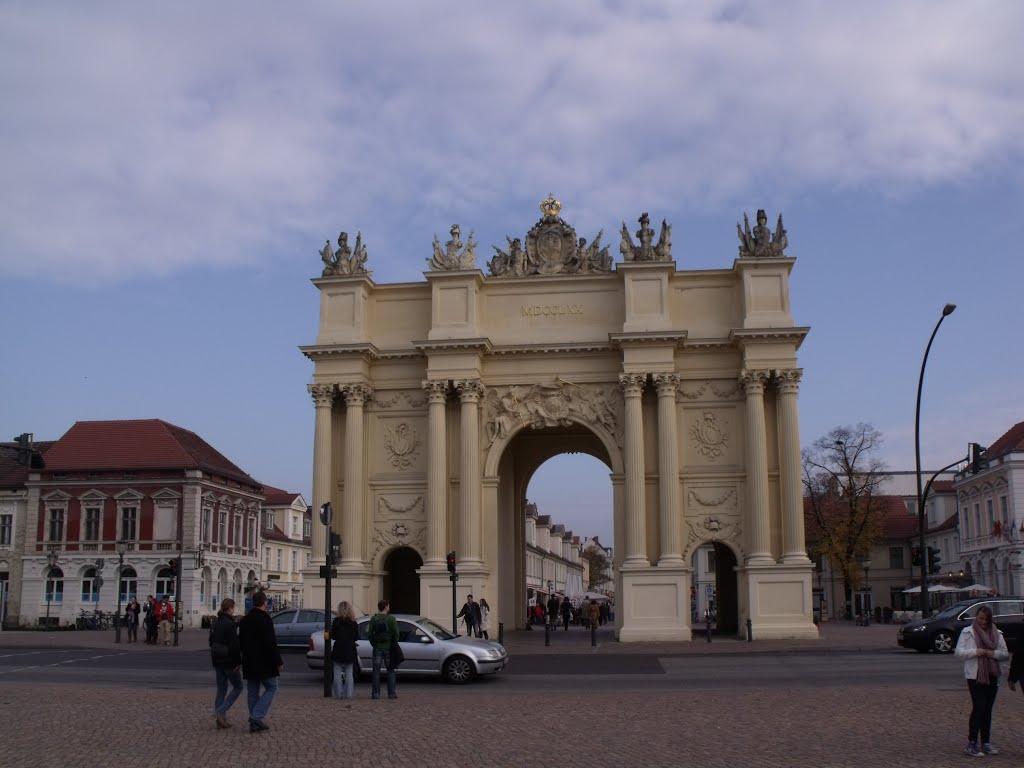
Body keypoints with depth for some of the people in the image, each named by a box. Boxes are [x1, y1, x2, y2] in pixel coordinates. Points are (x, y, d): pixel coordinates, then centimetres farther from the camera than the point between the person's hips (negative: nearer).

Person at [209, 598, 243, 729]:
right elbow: (234, 645, -20)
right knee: (237, 687, 5)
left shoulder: (216, 623, 8)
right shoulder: (230, 624, -17)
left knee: (221, 689, 12)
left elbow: (211, 641, 15)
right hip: (228, 660, -8)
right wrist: (238, 661, -14)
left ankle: (220, 720, 13)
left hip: (217, 661, 8)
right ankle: (220, 712, -7)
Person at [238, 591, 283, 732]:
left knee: (253, 692, 12)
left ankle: (254, 723, 11)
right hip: (264, 663, -7)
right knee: (271, 688, 3)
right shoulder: (265, 619, -15)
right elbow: (271, 643, -19)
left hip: (249, 663, 7)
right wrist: (278, 662, -15)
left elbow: (241, 642, 18)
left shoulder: (244, 620, 10)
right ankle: (258, 716, -10)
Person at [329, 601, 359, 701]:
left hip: (338, 650, -2)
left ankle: (339, 694, 3)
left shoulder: (336, 621, -7)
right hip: (350, 651, 2)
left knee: (338, 673, 5)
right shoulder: (353, 623, 0)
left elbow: (332, 636, -6)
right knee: (349, 673, 8)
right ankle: (348, 694, 5)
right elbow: (356, 637, 4)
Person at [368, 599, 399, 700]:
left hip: (377, 647, 1)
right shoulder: (391, 618, -6)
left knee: (376, 671, 5)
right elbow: (396, 633, -7)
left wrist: (373, 644, 11)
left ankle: (376, 693, 2)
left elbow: (370, 634, -1)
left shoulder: (374, 619, 0)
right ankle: (391, 693, 4)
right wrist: (394, 643, 9)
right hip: (389, 648, -1)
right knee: (390, 670, 6)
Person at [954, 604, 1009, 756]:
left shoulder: (996, 634, 10)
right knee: (979, 707, -10)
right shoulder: (967, 633, 0)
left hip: (992, 675, 4)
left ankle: (986, 743, 16)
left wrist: (993, 653, -11)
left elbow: (1005, 654, 8)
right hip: (975, 675, -4)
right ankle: (972, 743, -5)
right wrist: (975, 652, -20)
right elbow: (959, 652, -6)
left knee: (987, 709, 9)